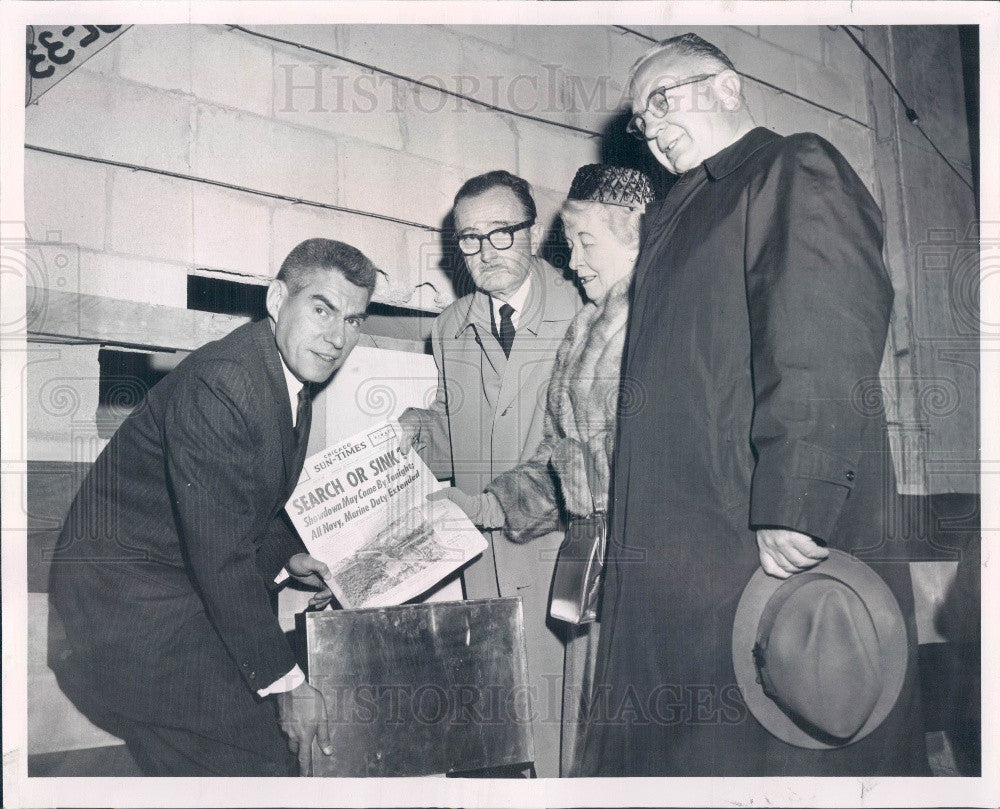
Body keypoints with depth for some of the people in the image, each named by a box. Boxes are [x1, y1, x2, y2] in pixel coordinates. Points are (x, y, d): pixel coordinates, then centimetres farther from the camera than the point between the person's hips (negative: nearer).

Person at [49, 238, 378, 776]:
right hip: (121, 586, -9)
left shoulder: (293, 377, 6)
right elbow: (219, 555, -26)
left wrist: (287, 557, 2)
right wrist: (285, 683, -21)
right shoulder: (217, 383, -25)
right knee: (261, 755, -13)